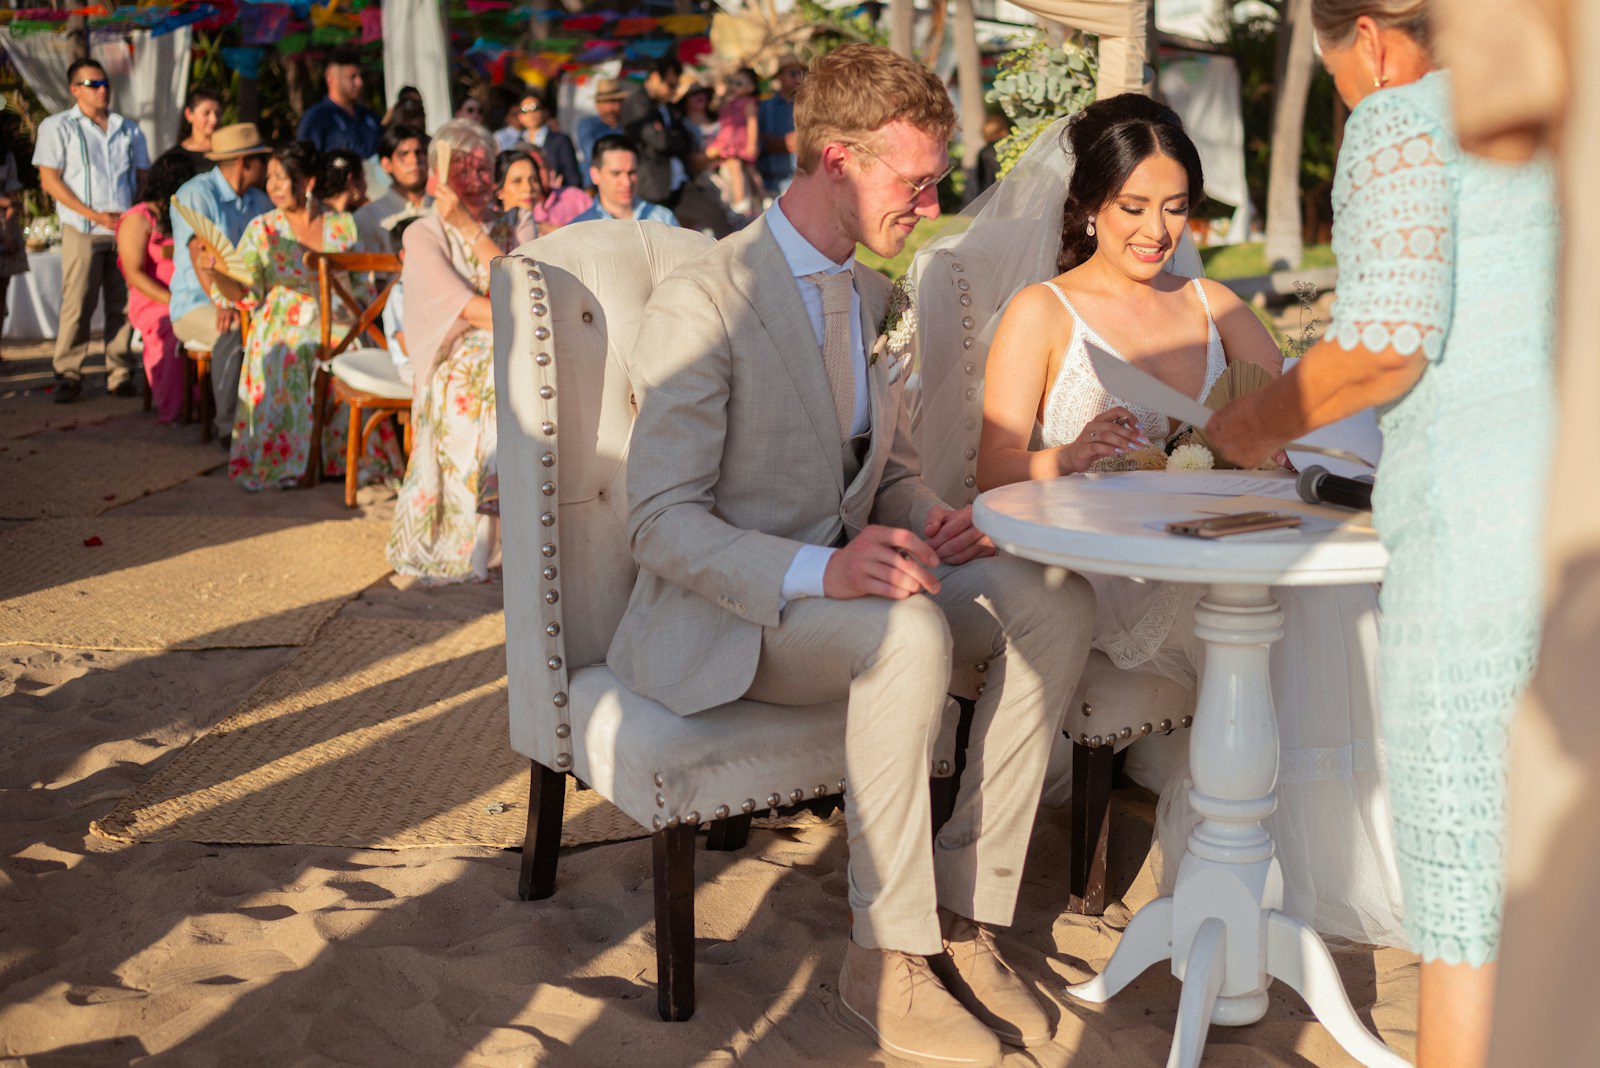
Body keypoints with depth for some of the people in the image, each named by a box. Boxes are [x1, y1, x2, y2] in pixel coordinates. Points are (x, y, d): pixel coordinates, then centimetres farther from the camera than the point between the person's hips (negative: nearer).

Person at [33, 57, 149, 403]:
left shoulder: (128, 130, 18)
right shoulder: (57, 126, 6)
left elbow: (144, 177, 20)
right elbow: (50, 180, -2)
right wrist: (93, 214, -11)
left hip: (127, 228, 4)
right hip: (83, 230, -3)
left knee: (123, 304, 1)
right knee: (77, 305, -7)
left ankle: (120, 375, 7)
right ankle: (68, 376, 0)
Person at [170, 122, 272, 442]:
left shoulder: (258, 200, 17)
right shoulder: (197, 194, -7)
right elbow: (200, 256, -19)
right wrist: (222, 304, -33)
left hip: (246, 302, 6)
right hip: (196, 305, -6)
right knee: (233, 334, -38)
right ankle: (229, 427, -25)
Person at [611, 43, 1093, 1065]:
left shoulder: (869, 295, 11)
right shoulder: (704, 303, -16)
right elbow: (664, 523, -20)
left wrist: (926, 518, -6)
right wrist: (819, 570, -36)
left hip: (841, 585, 8)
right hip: (719, 619, -8)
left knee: (1056, 601, -16)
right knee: (913, 632, -36)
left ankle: (964, 916, -12)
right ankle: (888, 960, -21)